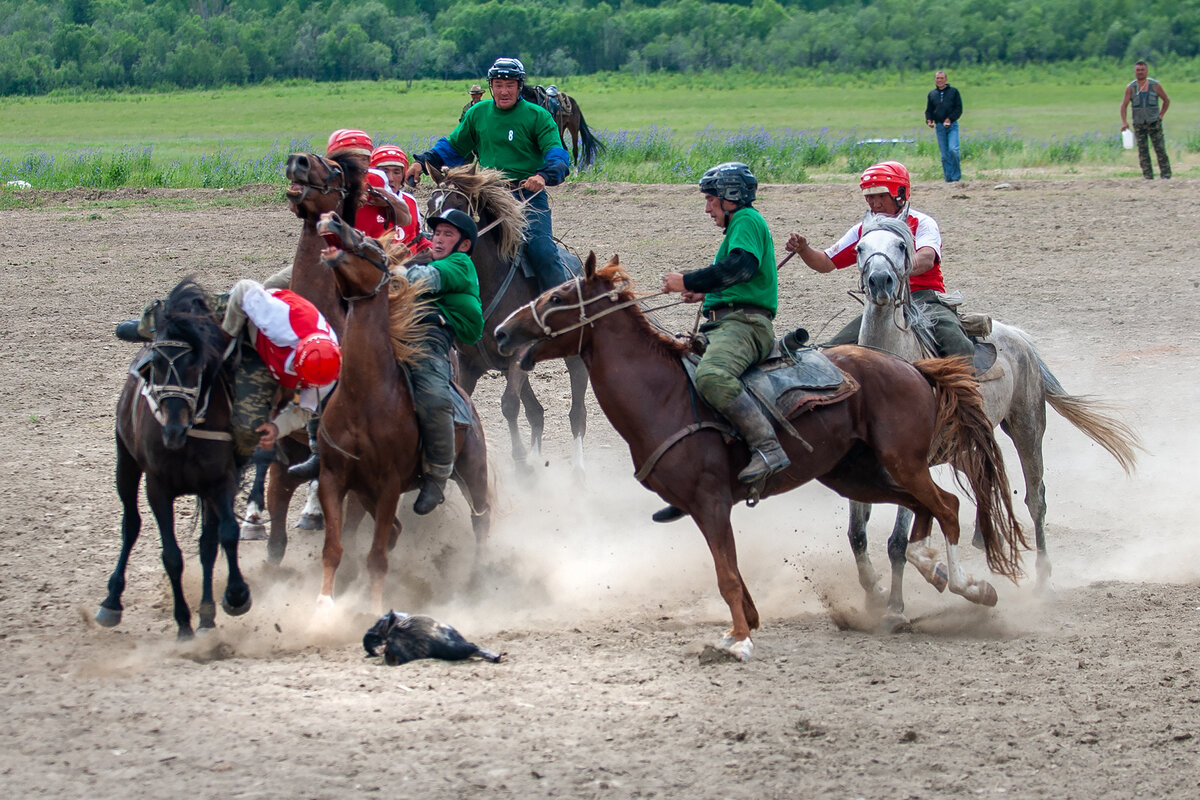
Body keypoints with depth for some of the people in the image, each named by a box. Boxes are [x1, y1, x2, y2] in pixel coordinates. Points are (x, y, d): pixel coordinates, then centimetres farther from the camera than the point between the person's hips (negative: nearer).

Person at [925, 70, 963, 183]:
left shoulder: (953, 91, 5)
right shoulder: (932, 94, 14)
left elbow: (959, 109, 1)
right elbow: (929, 110, 16)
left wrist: (950, 119, -13)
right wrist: (929, 120, -5)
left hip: (952, 125, -3)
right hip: (939, 126, 3)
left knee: (953, 149, -18)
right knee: (944, 154, 1)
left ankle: (957, 175, -5)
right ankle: (948, 177, 5)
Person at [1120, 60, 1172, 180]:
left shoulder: (1155, 85, 1)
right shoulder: (1131, 88, 1)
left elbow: (1167, 100, 12)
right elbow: (1124, 105, -1)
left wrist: (1161, 115, 3)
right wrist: (1124, 122, -13)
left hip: (1154, 123, -1)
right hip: (1139, 124, 1)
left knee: (1160, 148, -7)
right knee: (1142, 150, -2)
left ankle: (1165, 174, -4)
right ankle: (1148, 175, 2)